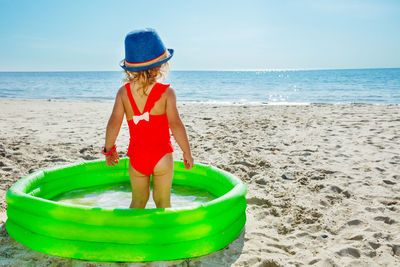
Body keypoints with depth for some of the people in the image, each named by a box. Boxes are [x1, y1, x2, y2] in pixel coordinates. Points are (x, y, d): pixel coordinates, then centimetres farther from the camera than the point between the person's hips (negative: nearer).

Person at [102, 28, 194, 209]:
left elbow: (114, 123, -7)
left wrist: (108, 150, 6)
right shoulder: (167, 92, -11)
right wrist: (187, 153, -6)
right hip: (162, 156, -2)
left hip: (136, 157, 2)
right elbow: (175, 124, -15)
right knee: (163, 202, 13)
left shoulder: (123, 92, -4)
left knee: (138, 202, 18)